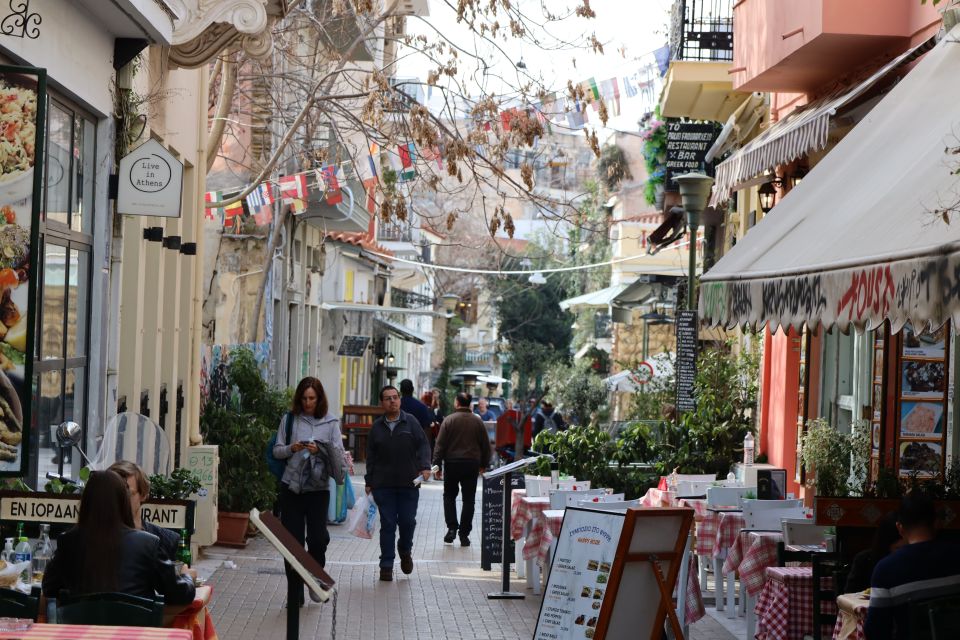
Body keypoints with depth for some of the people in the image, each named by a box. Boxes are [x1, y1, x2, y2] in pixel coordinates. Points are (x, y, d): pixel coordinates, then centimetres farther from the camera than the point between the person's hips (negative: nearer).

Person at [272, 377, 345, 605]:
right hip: (292, 486, 1)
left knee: (318, 537, -9)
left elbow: (338, 453, -1)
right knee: (292, 539, 1)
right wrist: (291, 449, -13)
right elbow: (276, 451, 6)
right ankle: (295, 591, 11)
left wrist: (320, 450, -18)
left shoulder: (330, 422, 4)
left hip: (318, 488, -1)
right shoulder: (290, 420, 6)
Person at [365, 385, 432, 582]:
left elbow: (423, 445, 1)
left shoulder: (411, 422, 3)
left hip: (409, 484, -1)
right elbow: (371, 456, 12)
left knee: (408, 521, 1)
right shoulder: (376, 427, 9)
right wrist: (369, 482, 8)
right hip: (383, 484, 1)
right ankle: (386, 565, 9)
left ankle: (405, 550, 31)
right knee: (387, 525, 1)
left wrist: (425, 466, -15)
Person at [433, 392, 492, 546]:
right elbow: (486, 445, 7)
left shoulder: (449, 420, -6)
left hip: (452, 463, -2)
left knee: (449, 496, 14)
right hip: (472, 464, 2)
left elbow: (440, 445, -8)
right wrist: (484, 464, 18)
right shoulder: (478, 421, 2)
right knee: (469, 499, 6)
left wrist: (437, 465, -3)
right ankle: (464, 534, 6)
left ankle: (452, 527, -1)